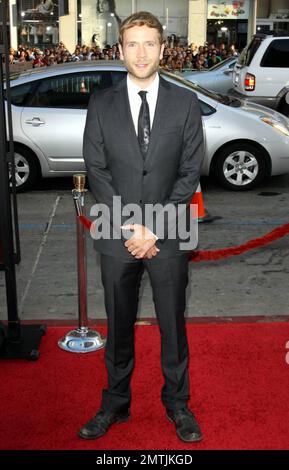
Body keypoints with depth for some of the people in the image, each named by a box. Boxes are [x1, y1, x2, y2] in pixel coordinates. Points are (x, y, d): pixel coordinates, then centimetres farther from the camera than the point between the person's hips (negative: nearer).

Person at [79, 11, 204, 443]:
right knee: (119, 326, 13)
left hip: (168, 236, 0)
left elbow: (190, 173, -3)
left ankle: (177, 403, 31)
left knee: (173, 324, 12)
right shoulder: (101, 105, 2)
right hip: (117, 236, 1)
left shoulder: (185, 103, 1)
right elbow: (97, 171, -1)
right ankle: (116, 404, 31)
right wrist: (129, 228, -12)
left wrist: (154, 228, -12)